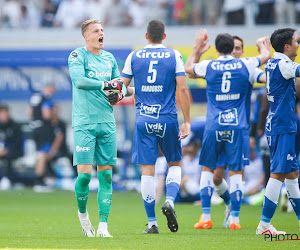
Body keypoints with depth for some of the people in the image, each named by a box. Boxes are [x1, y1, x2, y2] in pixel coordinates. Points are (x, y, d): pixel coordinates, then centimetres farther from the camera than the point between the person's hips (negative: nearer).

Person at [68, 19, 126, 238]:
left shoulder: (109, 58, 14)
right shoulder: (77, 56, -4)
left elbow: (119, 85, 19)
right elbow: (78, 80, -20)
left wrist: (118, 93, -4)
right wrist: (105, 84, -24)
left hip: (107, 123, 5)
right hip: (84, 123, -5)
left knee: (106, 174, 0)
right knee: (85, 173, -10)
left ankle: (103, 225, 2)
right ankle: (82, 212, 17)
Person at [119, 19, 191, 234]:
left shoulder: (134, 57, 4)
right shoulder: (174, 56, 0)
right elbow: (182, 89, -4)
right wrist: (187, 121, -1)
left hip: (143, 119, 1)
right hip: (168, 119, -1)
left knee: (147, 170, 2)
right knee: (175, 163, 17)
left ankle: (152, 222, 1)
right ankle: (170, 201, -9)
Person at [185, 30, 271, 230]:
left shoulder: (208, 66, 1)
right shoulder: (245, 65, 1)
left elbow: (188, 68, 23)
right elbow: (266, 56, 20)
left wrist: (198, 48, 36)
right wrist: (262, 45, 42)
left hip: (214, 127, 0)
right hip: (237, 127, 0)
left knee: (207, 169, 10)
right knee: (236, 172, 2)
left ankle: (206, 217, 5)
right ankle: (234, 218, -1)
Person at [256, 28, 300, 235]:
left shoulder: (272, 63, 13)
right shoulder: (282, 64, -15)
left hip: (275, 124, 10)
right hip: (283, 127, -10)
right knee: (279, 173, -10)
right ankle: (264, 224, -12)